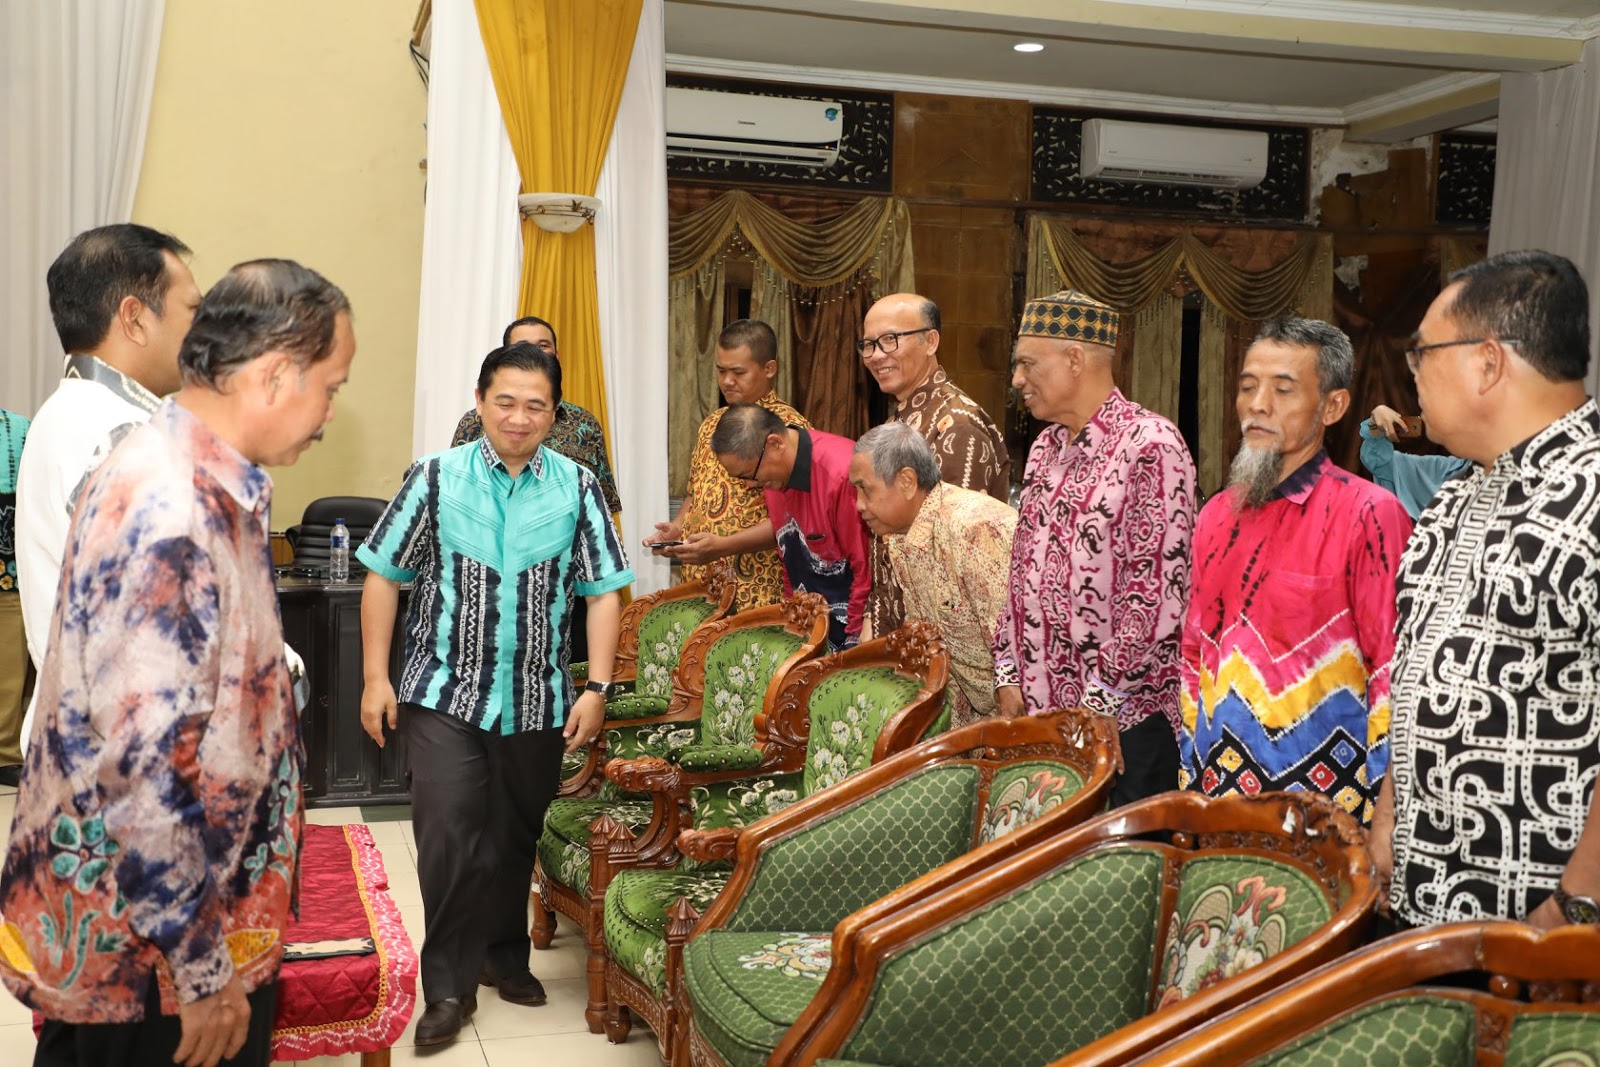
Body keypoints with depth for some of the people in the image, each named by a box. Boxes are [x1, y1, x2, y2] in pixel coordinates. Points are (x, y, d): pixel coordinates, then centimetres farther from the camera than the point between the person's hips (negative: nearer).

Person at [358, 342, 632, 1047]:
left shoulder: (578, 488, 2)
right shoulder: (435, 478, -2)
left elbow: (603, 590, 2)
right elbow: (384, 576, 1)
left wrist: (597, 686, -4)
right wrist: (376, 677, -3)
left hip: (538, 700, 2)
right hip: (445, 694, -2)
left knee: (516, 837, 14)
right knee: (447, 836, -8)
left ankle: (504, 954, 34)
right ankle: (449, 984, 5)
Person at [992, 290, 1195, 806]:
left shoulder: (1149, 446, -13)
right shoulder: (1046, 448, 12)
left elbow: (1157, 595, -18)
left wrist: (1100, 703, -18)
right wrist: (1008, 673, 8)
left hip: (1123, 719, -7)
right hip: (1040, 708, 7)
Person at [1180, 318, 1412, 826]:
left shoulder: (1369, 516, -12)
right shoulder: (1217, 516, 7)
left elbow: (1394, 679, -13)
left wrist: (1383, 825, -14)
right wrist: (1189, 777, 11)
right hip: (1216, 800, 6)